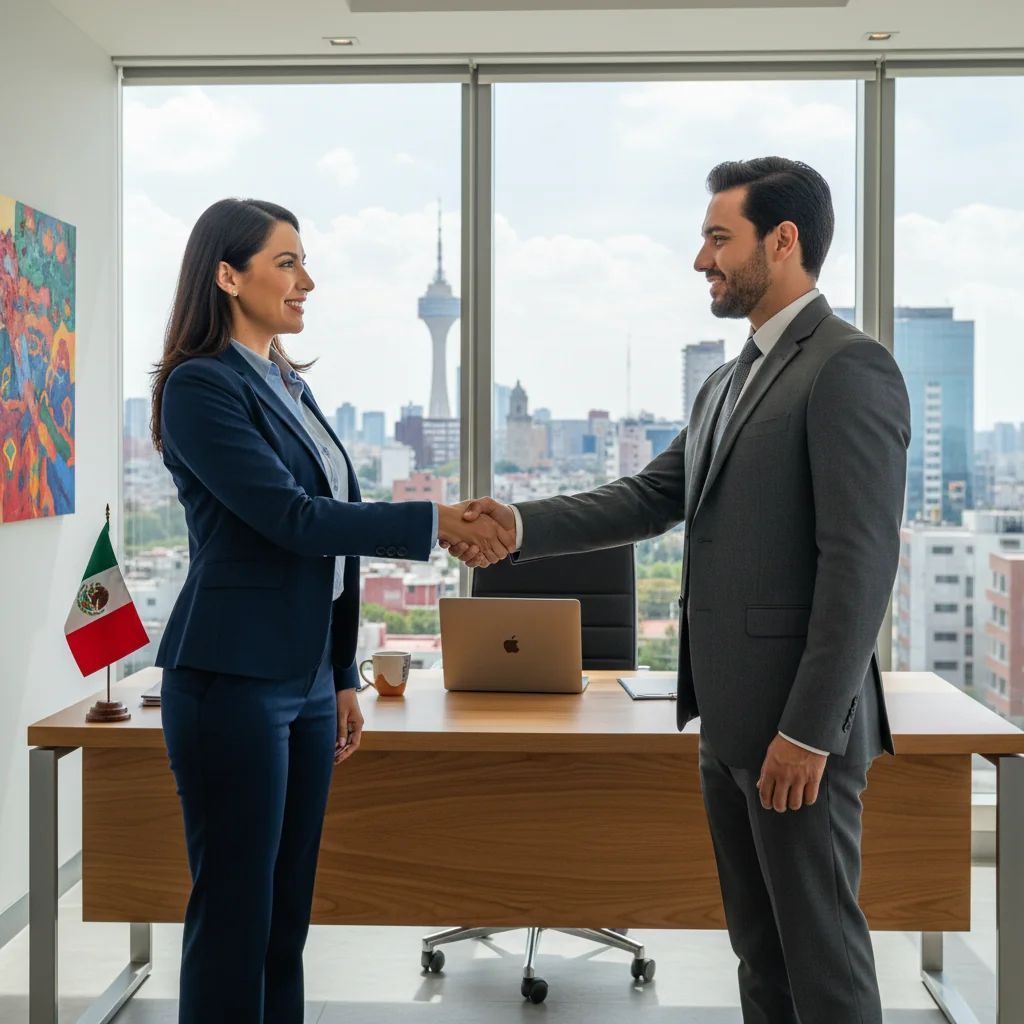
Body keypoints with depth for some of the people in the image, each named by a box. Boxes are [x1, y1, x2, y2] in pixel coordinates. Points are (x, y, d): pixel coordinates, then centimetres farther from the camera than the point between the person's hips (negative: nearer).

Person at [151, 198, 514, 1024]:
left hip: (306, 682, 8)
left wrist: (343, 678, 18)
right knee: (234, 913, 0)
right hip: (234, 681, -8)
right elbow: (290, 518, -18)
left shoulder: (291, 387, 15)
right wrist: (435, 523, -18)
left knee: (287, 914, 13)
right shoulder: (201, 386, -10)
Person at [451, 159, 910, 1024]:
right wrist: (521, 525, 1)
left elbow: (861, 562, -19)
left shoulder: (849, 367, -13)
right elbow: (653, 498, 14)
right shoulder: (729, 383, 16)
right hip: (731, 718, 9)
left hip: (798, 725, -9)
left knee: (821, 949, 2)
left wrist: (809, 731, -21)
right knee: (759, 944, 17)